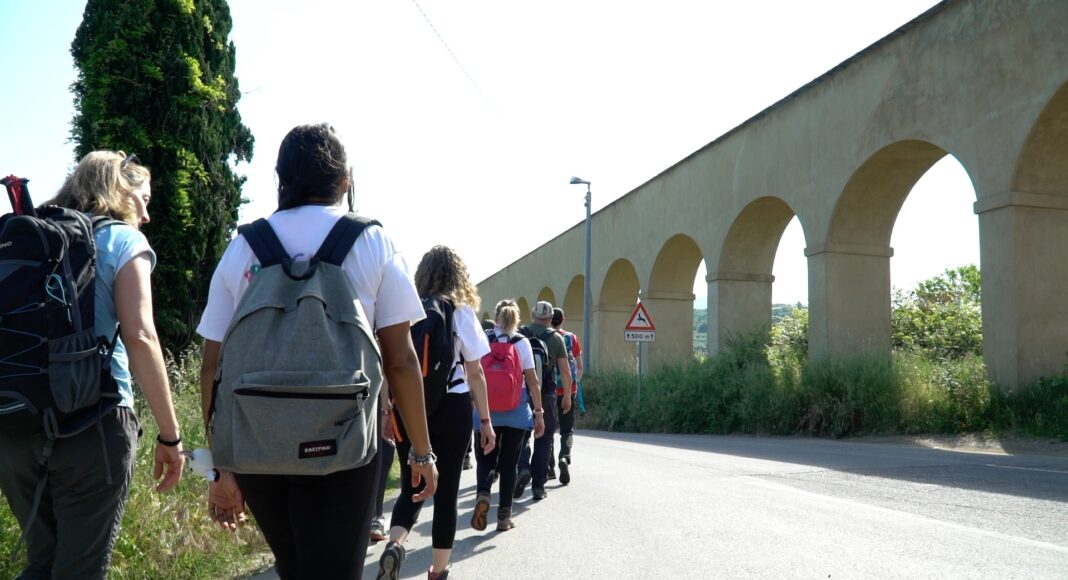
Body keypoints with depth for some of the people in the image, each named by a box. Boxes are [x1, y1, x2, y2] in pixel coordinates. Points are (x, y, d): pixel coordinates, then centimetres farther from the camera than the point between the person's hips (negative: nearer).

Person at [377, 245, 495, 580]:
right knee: (446, 491, 9)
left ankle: (395, 545, -12)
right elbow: (474, 373, -1)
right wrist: (486, 420, 5)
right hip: (451, 408, -2)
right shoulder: (461, 312, -1)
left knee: (411, 487, 14)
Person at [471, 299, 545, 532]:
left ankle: (483, 494, -13)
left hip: (486, 409, 0)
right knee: (509, 462, 9)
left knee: (486, 457, 14)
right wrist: (539, 412, 2)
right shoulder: (522, 342, 0)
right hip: (516, 410, 0)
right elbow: (532, 380, -2)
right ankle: (504, 516, 11)